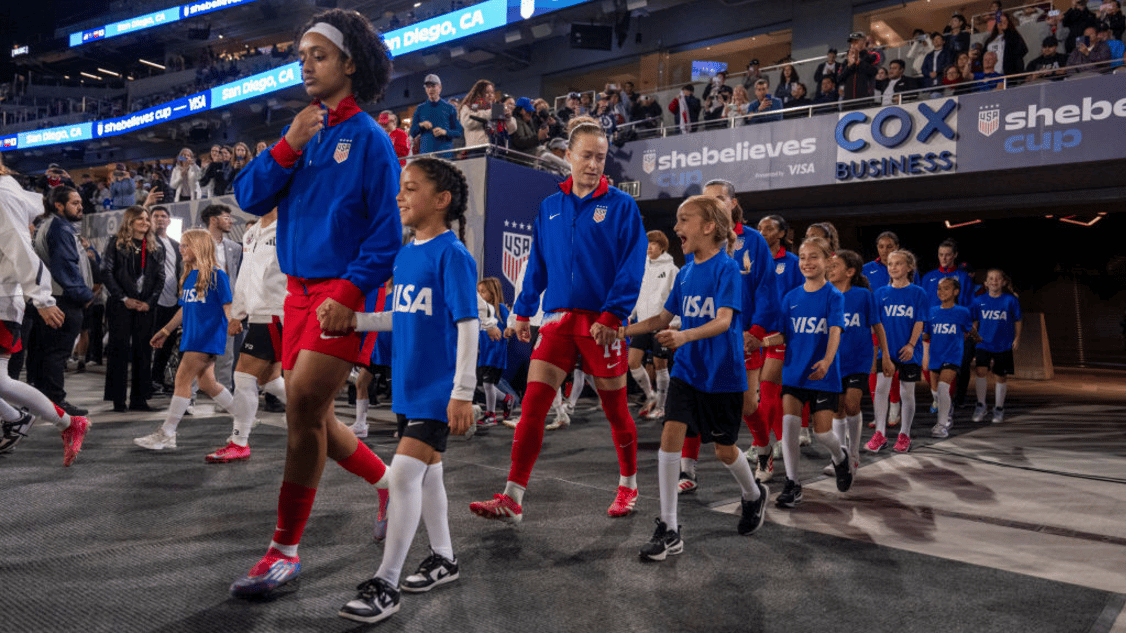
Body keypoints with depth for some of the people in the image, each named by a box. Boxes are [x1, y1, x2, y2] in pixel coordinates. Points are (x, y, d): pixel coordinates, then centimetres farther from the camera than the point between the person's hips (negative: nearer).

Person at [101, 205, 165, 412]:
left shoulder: (155, 248, 13)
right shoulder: (116, 243, 3)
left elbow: (160, 278, 10)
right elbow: (106, 273, -3)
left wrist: (150, 302, -3)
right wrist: (124, 298, -10)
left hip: (145, 307, 3)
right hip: (120, 306, -3)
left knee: (144, 351, 2)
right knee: (119, 349, -3)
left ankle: (139, 398, 8)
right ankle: (118, 399, 3)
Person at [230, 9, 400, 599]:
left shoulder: (369, 138, -5)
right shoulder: (299, 132, 14)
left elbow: (388, 230, -10)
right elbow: (250, 198, 7)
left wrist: (348, 293, -18)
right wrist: (288, 146, -6)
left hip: (344, 292, -7)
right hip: (299, 288, 7)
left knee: (303, 404, -14)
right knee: (312, 418, 9)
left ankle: (285, 549, -1)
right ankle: (393, 486, 30)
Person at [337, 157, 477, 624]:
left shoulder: (452, 254, -14)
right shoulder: (404, 255, 10)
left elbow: (467, 324, -17)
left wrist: (463, 393, -20)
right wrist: (355, 320, 6)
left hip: (438, 389, -8)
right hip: (408, 385, 8)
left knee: (403, 474, -11)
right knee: (427, 472, 16)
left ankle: (385, 585, -1)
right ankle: (443, 559, 33)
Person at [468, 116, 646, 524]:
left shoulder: (621, 206, -1)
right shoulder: (550, 207, 12)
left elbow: (632, 265, -7)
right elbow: (537, 264, 16)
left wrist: (613, 315, -15)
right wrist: (523, 311, 12)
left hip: (601, 320, -3)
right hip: (558, 318, 3)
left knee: (614, 409, 8)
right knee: (532, 405, -6)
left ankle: (629, 486, 30)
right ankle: (512, 500, -2)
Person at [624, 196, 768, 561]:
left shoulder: (727, 268, -13)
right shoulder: (686, 272, 6)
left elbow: (724, 320, -25)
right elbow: (663, 318, 13)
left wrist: (684, 335, -42)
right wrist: (623, 330, 1)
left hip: (723, 374, -5)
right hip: (686, 370, 5)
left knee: (724, 449, 9)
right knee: (671, 434, -8)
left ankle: (753, 496, 43)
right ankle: (669, 530, -1)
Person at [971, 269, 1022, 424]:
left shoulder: (1010, 300, -3)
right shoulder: (979, 301, 1)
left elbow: (1017, 321, 6)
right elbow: (974, 322, 9)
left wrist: (1017, 338, 2)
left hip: (1003, 345, 0)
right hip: (983, 343, 0)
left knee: (1001, 377, 7)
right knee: (981, 371, -16)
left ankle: (999, 409, 25)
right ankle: (981, 406, 1)